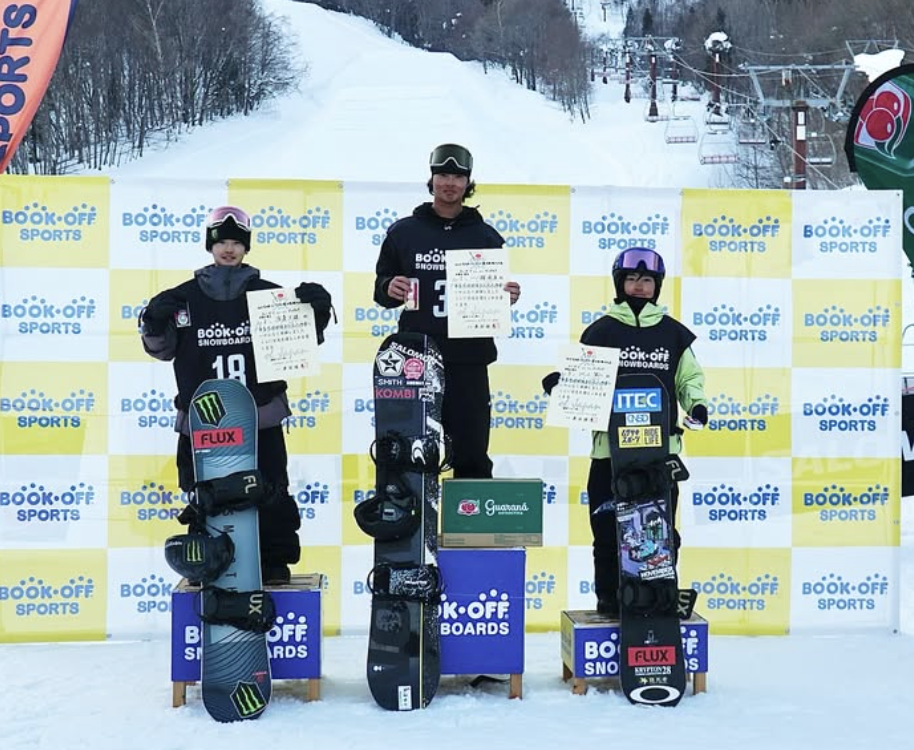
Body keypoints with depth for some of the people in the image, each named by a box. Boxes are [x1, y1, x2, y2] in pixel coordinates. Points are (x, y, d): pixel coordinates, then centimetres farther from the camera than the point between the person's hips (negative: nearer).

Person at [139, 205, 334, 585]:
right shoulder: (186, 297, 5)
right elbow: (163, 349, 10)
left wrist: (316, 313, -8)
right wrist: (155, 323, -9)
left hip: (261, 417, 0)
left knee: (270, 493, 3)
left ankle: (276, 561, 17)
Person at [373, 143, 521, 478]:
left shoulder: (485, 236, 9)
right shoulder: (403, 232, 7)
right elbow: (381, 288, 11)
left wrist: (508, 297, -9)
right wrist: (389, 288, -12)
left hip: (469, 362, 0)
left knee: (472, 453, 3)